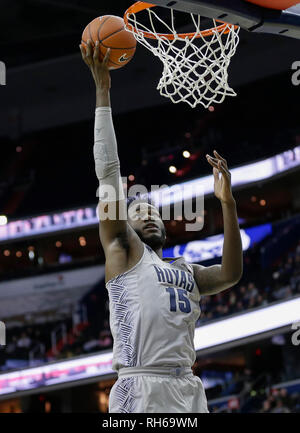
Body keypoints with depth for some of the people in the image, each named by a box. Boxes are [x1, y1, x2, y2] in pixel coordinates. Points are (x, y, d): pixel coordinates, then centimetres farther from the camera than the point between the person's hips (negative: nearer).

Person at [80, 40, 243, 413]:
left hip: (188, 391, 6)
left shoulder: (186, 271, 28)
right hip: (139, 389, -6)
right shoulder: (123, 251, 11)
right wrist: (102, 92, 2)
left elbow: (230, 274, 11)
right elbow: (108, 173, 5)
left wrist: (227, 202, 8)